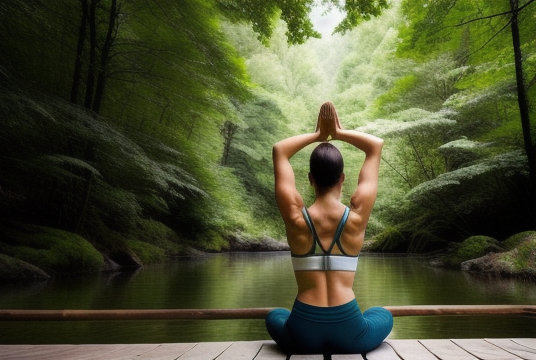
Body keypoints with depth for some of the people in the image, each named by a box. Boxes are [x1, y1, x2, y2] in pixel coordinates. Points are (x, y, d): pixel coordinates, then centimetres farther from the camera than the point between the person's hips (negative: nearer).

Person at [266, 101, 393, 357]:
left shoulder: (296, 217, -8)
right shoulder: (357, 215, -7)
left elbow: (279, 151, 6)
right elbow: (377, 146, 5)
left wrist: (317, 135, 12)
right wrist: (339, 133, 7)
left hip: (303, 335, 1)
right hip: (349, 333, 0)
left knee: (274, 316, 35)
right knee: (383, 315, 33)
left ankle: (311, 346, 19)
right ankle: (343, 345, 16)